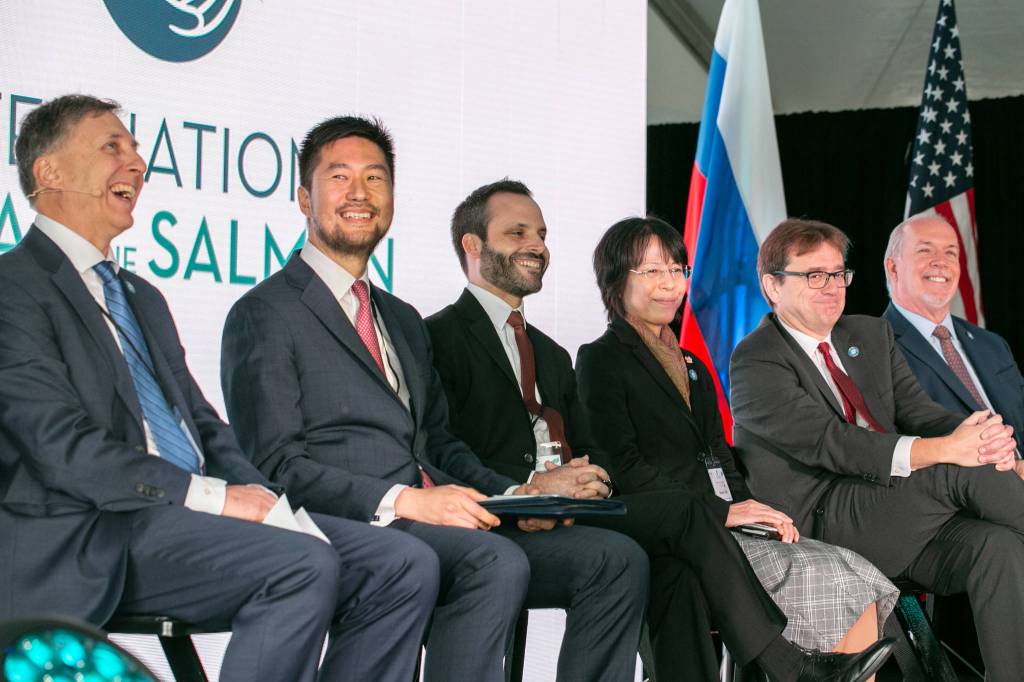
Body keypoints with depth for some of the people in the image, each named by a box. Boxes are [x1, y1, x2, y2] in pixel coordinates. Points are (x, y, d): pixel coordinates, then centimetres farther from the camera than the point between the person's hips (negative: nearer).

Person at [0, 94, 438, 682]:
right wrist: (213, 497, -18)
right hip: (94, 539, -8)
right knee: (304, 566, -32)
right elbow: (63, 446, -13)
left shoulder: (143, 297, 27)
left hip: (187, 514, 8)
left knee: (406, 564, -10)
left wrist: (260, 497, 1)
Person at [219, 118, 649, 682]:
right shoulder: (265, 314, 1)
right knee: (496, 562, -35)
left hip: (438, 521, 8)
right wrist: (403, 501, -21)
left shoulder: (403, 320, 28)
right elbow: (276, 466, -9)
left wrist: (510, 496, 6)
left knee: (616, 559, -9)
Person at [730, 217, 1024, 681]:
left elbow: (918, 411, 7)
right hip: (825, 519, -6)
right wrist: (945, 450, -30)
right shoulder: (754, 363, -5)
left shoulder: (872, 335, 19)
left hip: (900, 515, 6)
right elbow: (830, 442, -18)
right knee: (964, 470, -26)